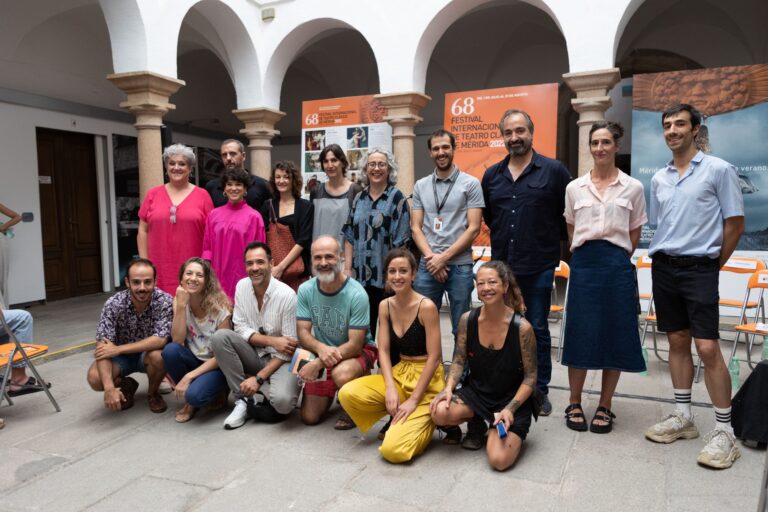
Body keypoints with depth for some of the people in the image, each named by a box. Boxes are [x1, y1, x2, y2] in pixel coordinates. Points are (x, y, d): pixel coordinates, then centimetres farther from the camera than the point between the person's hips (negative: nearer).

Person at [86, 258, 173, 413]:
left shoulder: (165, 301, -25)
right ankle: (126, 385, 10)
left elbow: (160, 340, -33)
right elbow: (102, 347, -28)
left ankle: (152, 393, -1)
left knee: (157, 356, -34)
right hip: (121, 356, 1)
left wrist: (118, 349, -33)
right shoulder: (113, 304, -23)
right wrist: (109, 388, -39)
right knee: (95, 378, -26)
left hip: (148, 355, -1)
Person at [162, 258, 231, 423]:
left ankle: (216, 391, 5)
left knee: (194, 395, -32)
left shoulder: (219, 306, -18)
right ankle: (190, 400, -4)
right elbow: (177, 341, -17)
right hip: (194, 359, 5)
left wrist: (189, 376, -22)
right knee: (170, 350, -26)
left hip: (216, 365, -5)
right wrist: (181, 305, -25)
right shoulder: (178, 301, -5)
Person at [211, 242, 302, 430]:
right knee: (220, 336, -21)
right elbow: (241, 329, -3)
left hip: (280, 359, -4)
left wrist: (259, 378, -20)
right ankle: (245, 398, -10)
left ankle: (251, 398, 4)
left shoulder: (286, 295, -18)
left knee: (282, 401, -32)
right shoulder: (242, 286, -4)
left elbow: (289, 348, -16)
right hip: (253, 356, 5)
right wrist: (272, 341, -20)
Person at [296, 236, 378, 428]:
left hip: (357, 352, -4)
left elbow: (355, 345, -23)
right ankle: (333, 392, 33)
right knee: (309, 417, 2)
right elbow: (303, 332, -9)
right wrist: (321, 349, -31)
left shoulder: (357, 294, -24)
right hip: (323, 354, 4)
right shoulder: (305, 290, -11)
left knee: (342, 374, -38)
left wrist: (317, 363, -30)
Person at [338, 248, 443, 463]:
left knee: (393, 450, -21)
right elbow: (383, 351, 1)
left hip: (427, 381, -6)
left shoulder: (426, 307, -17)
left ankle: (425, 420, 10)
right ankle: (398, 418, 5)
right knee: (347, 393, -20)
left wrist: (413, 400, -17)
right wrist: (390, 388, -14)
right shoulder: (385, 306, 1)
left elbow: (434, 358, -16)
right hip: (399, 373, 6)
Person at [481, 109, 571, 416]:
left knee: (537, 329, 6)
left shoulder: (554, 171, -3)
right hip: (501, 264, 4)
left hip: (538, 267, -3)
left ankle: (540, 391, 20)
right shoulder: (491, 175, 9)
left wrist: (551, 242, 4)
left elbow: (569, 215, 1)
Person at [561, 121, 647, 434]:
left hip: (617, 266, 0)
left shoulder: (633, 188, 4)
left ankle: (604, 407, 18)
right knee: (579, 334, 1)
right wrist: (585, 256, 10)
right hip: (583, 264, 1)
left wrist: (616, 259, 6)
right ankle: (575, 405, 16)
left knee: (615, 336, 4)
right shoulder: (574, 188, 7)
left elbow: (634, 235, 9)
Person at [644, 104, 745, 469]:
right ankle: (683, 417, 21)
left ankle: (724, 431, 2)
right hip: (663, 268, 5)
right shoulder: (659, 178, 12)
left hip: (699, 269, -5)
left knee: (707, 348, -9)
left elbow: (734, 224, -3)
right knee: (677, 342, 11)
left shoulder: (718, 170, -3)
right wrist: (664, 258, 10)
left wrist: (712, 266, 0)